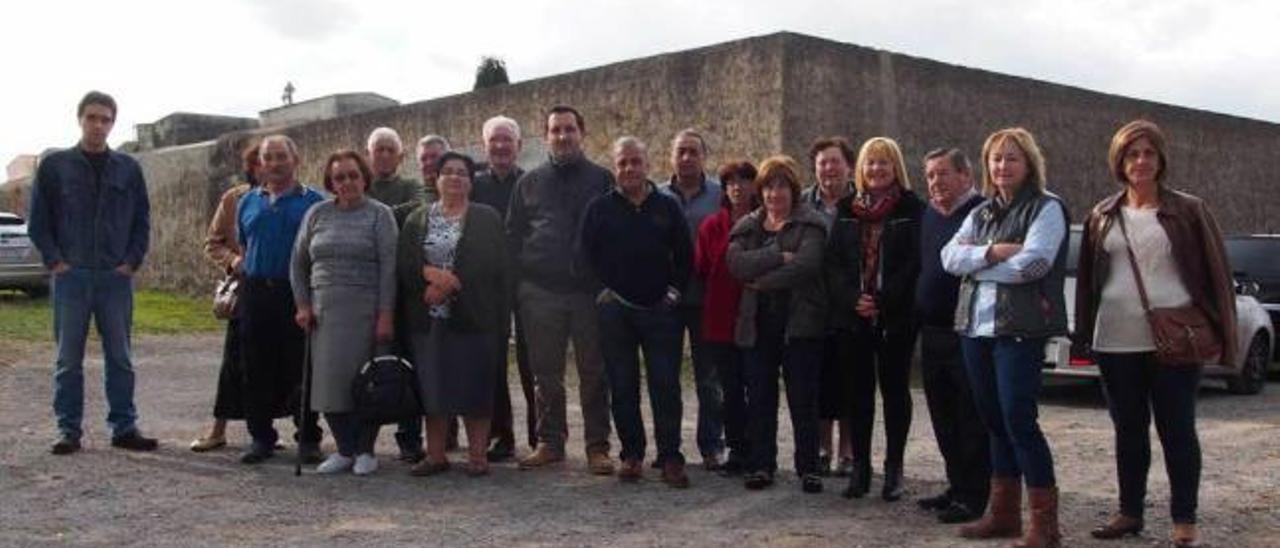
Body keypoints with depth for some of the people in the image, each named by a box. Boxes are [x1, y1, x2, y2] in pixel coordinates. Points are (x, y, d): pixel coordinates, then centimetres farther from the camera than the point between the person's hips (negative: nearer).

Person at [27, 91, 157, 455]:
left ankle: (124, 427, 12)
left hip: (116, 277, 1)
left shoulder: (128, 169, 7)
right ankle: (68, 430, 11)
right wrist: (55, 260, -5)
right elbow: (37, 220, 4)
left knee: (120, 357, 6)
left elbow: (142, 220, 11)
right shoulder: (54, 166, 3)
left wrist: (132, 261, 0)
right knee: (68, 359, 3)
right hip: (71, 276, -1)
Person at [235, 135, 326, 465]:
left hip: (298, 295, -3)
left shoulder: (313, 202, 2)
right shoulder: (248, 202, 14)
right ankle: (261, 437, 16)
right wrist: (241, 267, 9)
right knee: (257, 370, 7)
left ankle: (308, 439, 10)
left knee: (301, 370, 0)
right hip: (256, 293, 4)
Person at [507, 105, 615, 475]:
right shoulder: (529, 183, 11)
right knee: (545, 373, 7)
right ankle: (550, 442, 17)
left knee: (594, 372, 2)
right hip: (541, 292, 2)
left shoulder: (602, 180, 6)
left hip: (590, 291, -2)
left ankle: (597, 446, 9)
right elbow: (513, 235, 12)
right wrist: (521, 279, 2)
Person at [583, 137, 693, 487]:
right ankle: (632, 455, 13)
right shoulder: (600, 208, 6)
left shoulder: (667, 206, 8)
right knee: (622, 386, 4)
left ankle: (671, 458, 2)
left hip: (660, 310, 0)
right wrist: (607, 292, -1)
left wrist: (675, 290, 2)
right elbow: (588, 255, 6)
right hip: (615, 311, 0)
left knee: (666, 385, -2)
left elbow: (685, 254, 11)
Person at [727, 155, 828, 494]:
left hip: (799, 323, -3)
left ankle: (808, 468, 9)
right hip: (758, 323, 4)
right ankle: (761, 465, 14)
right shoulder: (747, 226, 13)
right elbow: (736, 262, -6)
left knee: (803, 399, 0)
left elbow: (806, 265, -16)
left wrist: (762, 282, -11)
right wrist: (779, 257, -16)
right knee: (760, 398, 5)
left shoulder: (810, 224, 0)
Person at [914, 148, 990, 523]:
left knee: (971, 420, -2)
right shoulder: (928, 215, 16)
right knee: (943, 418, 15)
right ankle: (957, 487, 26)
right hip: (932, 333, 8)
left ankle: (972, 496, 5)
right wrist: (917, 315, 19)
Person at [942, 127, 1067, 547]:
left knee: (1019, 421, -9)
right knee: (994, 421, 11)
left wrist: (975, 264, -6)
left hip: (1019, 328, -7)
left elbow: (1031, 263, -17)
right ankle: (1003, 513, 20)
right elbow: (950, 257, 3)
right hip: (975, 327, 7)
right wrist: (992, 252, -14)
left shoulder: (1046, 208, -3)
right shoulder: (981, 213, 17)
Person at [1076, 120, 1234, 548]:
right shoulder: (1102, 217, 9)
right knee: (1128, 429, 12)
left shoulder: (1187, 211, 0)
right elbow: (1088, 279, 13)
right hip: (1116, 342, 3)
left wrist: (1220, 333, -4)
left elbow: (1215, 272, 0)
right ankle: (1130, 513, 23)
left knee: (1177, 430, 2)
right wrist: (1086, 333, 9)